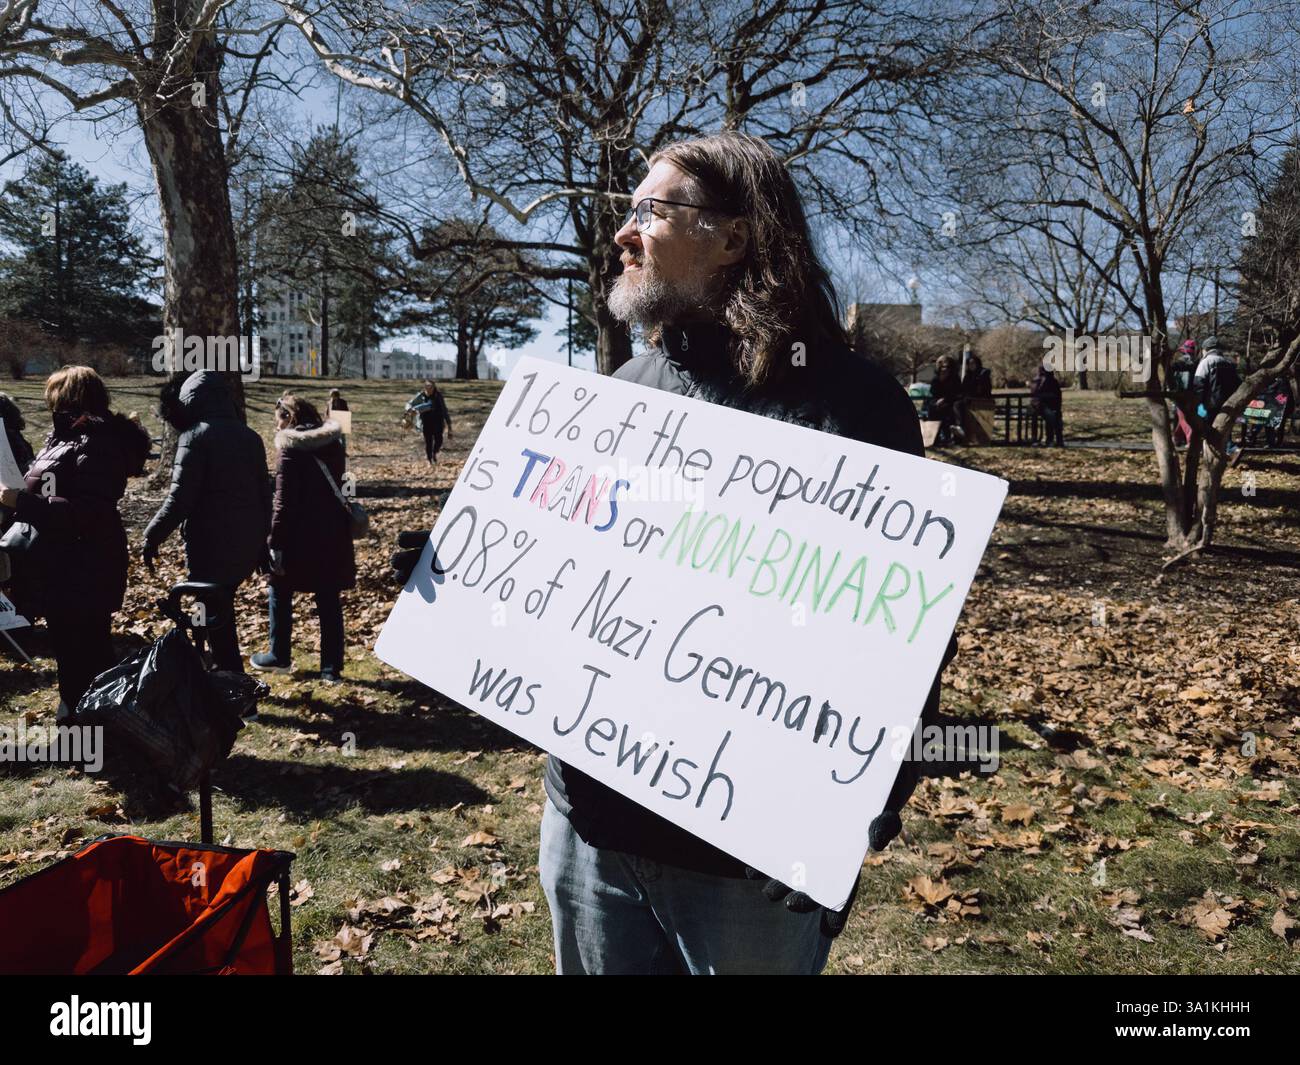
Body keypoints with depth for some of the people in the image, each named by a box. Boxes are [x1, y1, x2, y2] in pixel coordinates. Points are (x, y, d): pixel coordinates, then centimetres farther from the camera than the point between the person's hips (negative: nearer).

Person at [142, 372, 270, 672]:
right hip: (247, 546, 7)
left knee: (215, 618, 3)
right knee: (223, 607, 21)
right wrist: (261, 544, 20)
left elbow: (179, 498, -16)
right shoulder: (251, 437, 9)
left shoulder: (195, 437, -12)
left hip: (210, 546, -7)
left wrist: (152, 536, -5)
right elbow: (264, 495, 13)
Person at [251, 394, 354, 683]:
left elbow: (283, 501, -16)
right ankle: (331, 668, 9)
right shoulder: (333, 443, 7)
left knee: (281, 593, 15)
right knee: (329, 600, 7)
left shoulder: (290, 448, -12)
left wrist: (275, 542, -14)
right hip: (332, 534, 5)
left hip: (299, 536, -5)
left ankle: (280, 657, 25)